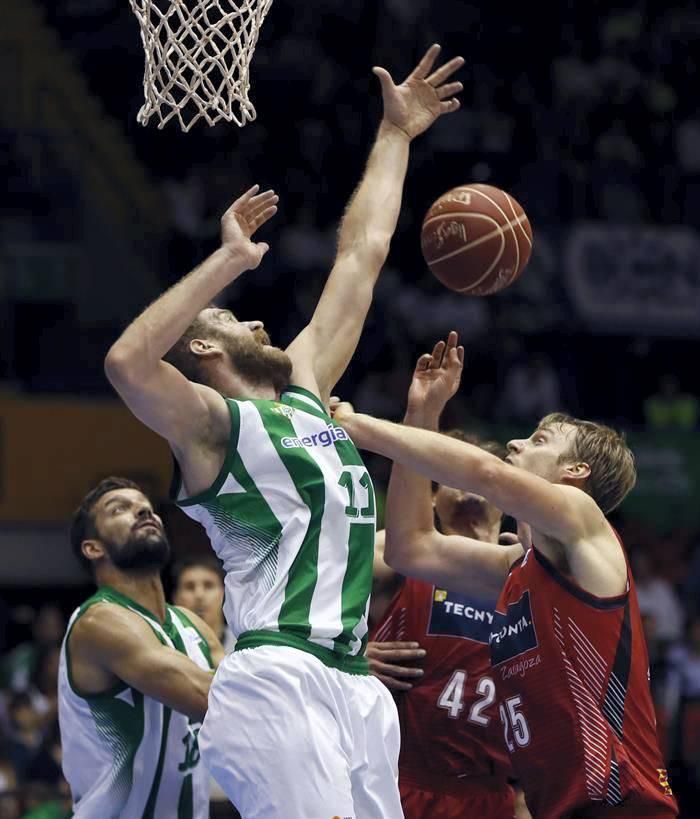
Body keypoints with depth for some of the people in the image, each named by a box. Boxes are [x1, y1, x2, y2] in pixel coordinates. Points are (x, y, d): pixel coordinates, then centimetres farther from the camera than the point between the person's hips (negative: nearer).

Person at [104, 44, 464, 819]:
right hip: (279, 680, -8)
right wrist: (230, 259, -15)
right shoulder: (213, 425, 2)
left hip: (352, 683, 8)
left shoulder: (304, 391, 24)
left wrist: (396, 135, 36)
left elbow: (360, 255, 31)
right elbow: (126, 361, -21)